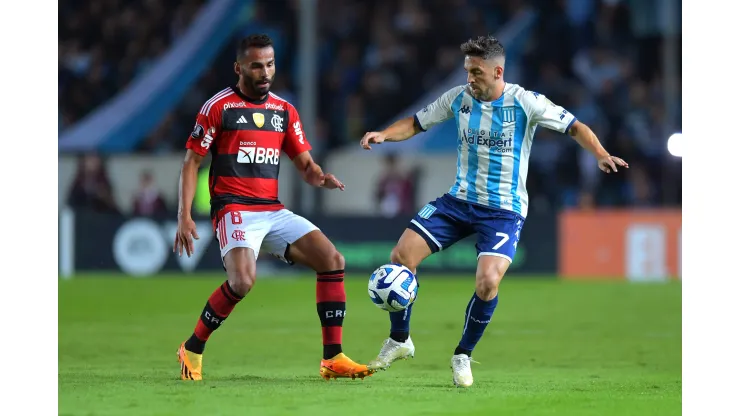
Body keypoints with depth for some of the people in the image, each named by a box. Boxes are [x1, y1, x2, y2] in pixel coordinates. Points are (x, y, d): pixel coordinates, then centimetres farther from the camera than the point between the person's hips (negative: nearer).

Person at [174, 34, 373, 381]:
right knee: (242, 281, -29)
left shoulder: (284, 111, 13)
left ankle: (333, 359, -5)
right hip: (234, 210, -6)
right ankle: (192, 350, -7)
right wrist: (184, 216, -11)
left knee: (333, 261, -9)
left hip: (273, 211, 6)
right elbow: (191, 161, -2)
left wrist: (320, 177, -10)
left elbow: (304, 163, 15)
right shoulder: (219, 106, -2)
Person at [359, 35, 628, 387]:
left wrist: (601, 156, -26)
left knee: (487, 281, -26)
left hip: (504, 209, -4)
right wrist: (383, 135, -10)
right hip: (459, 200, 4)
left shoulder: (525, 103, -11)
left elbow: (574, 127, -9)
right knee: (401, 256, -8)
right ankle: (399, 340, 13)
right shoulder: (459, 98, 0)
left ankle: (463, 355, 0)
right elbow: (416, 123, 9)